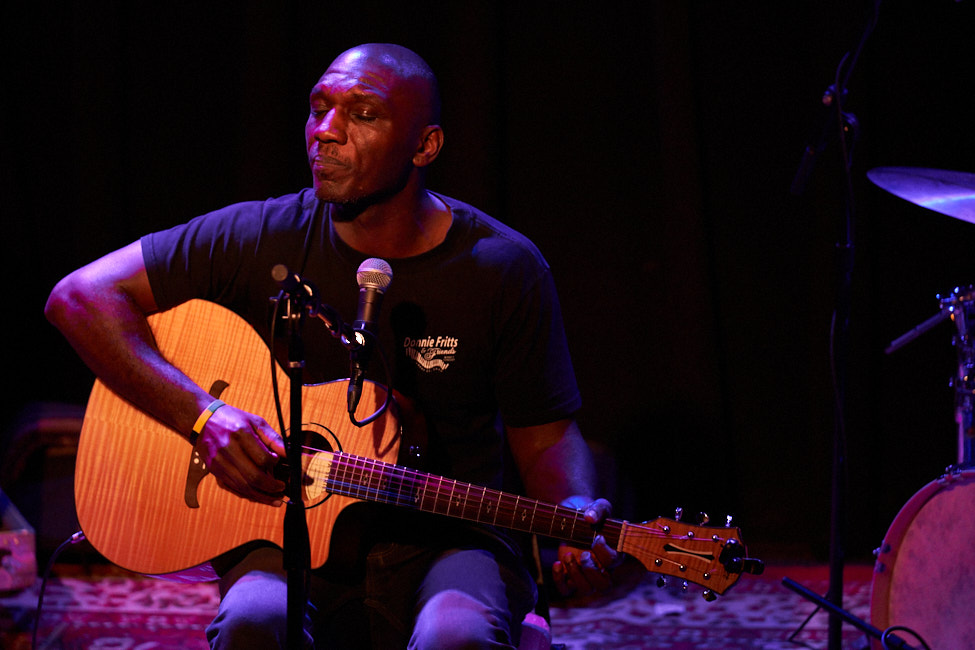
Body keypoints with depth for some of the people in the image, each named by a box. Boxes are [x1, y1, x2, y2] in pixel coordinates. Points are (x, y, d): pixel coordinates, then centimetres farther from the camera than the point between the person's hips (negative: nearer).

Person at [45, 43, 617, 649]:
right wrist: (202, 415, -14)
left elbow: (544, 437, 5)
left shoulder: (504, 269, -3)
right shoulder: (265, 240, -2)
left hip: (445, 542, 0)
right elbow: (80, 297, -2)